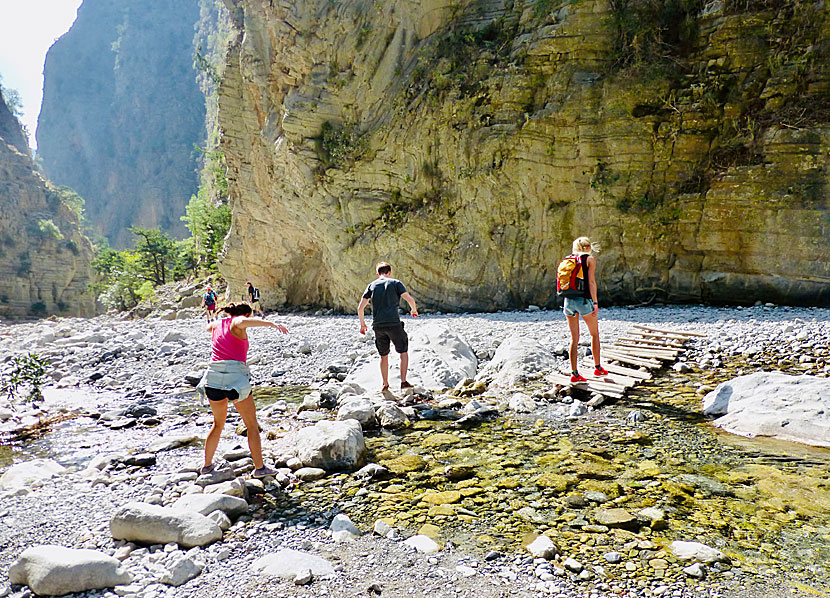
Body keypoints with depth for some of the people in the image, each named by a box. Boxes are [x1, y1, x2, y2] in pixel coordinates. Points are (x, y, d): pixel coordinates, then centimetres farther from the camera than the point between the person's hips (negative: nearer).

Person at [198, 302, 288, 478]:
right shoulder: (236, 323, 1)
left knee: (218, 423, 26)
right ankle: (259, 467, 11)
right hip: (235, 376, -6)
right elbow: (242, 322, -26)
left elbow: (208, 327, 45)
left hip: (213, 377, 6)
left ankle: (207, 465, 33)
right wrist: (272, 323, -31)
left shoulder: (217, 324, 19)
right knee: (252, 425, 7)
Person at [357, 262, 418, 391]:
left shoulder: (372, 285, 13)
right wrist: (414, 310, 15)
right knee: (404, 352, 12)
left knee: (383, 356, 17)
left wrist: (362, 323, 21)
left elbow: (360, 307, 8)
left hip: (377, 326, 3)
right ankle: (403, 382, 8)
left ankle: (385, 384, 20)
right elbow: (410, 299, -6)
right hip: (394, 323, -3)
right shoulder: (395, 283, 5)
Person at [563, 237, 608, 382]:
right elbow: (591, 281, -10)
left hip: (568, 300, 4)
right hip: (584, 300, -4)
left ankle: (574, 373, 6)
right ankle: (597, 368, 25)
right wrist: (595, 302, -9)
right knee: (594, 334, 16)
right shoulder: (590, 259, -1)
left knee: (574, 338, 9)